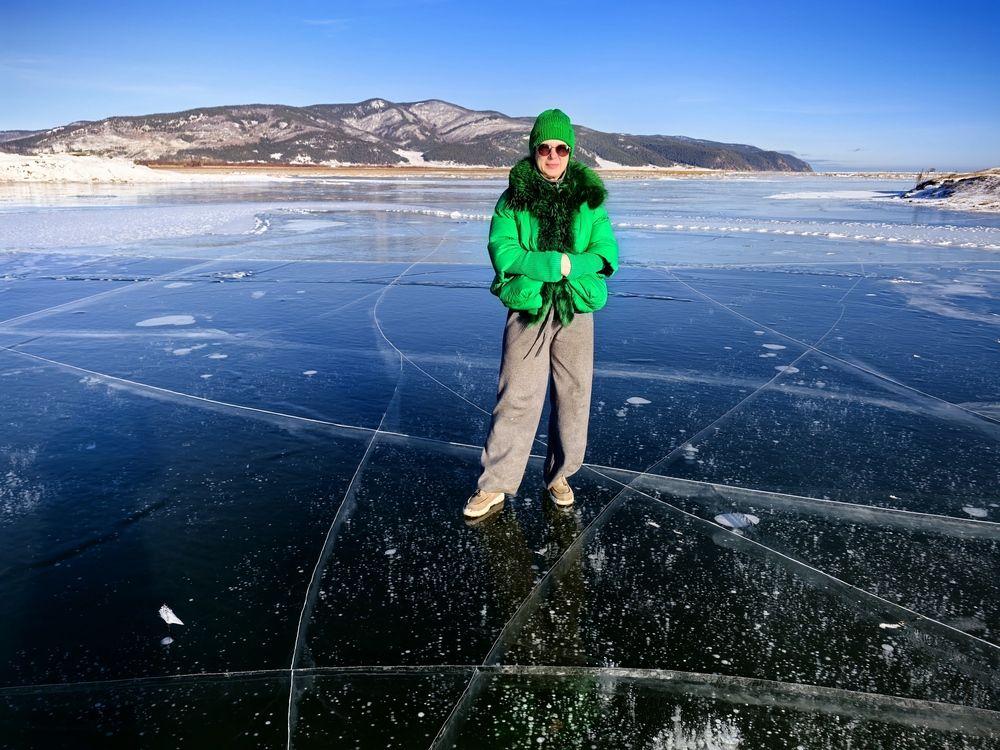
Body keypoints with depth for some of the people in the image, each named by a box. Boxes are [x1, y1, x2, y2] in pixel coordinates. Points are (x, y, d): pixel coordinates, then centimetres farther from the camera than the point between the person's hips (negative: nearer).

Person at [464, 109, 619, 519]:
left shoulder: (589, 199, 7)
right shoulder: (513, 200, 1)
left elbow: (606, 253, -1)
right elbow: (503, 253, -11)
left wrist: (570, 268, -17)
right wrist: (560, 263, -18)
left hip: (576, 311, 2)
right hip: (528, 311, -2)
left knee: (572, 397, 9)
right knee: (516, 399, -1)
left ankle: (559, 475, 27)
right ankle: (493, 486, 10)